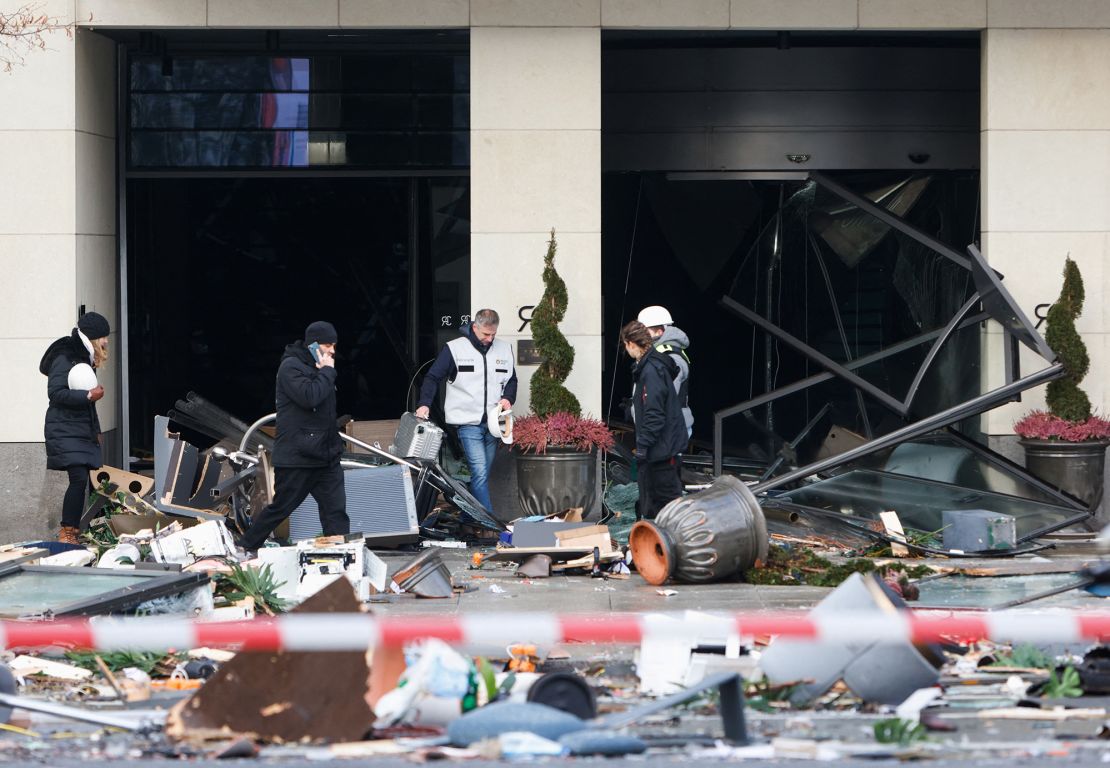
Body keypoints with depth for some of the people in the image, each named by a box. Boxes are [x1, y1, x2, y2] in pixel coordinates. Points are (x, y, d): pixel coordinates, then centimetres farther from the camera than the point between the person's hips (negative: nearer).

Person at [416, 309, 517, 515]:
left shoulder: (504, 349, 9)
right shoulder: (454, 349, -5)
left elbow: (511, 380, 21)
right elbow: (433, 378, -2)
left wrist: (508, 398, 1)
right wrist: (424, 404, -15)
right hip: (468, 422, -5)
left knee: (483, 474, 10)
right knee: (479, 473, -14)